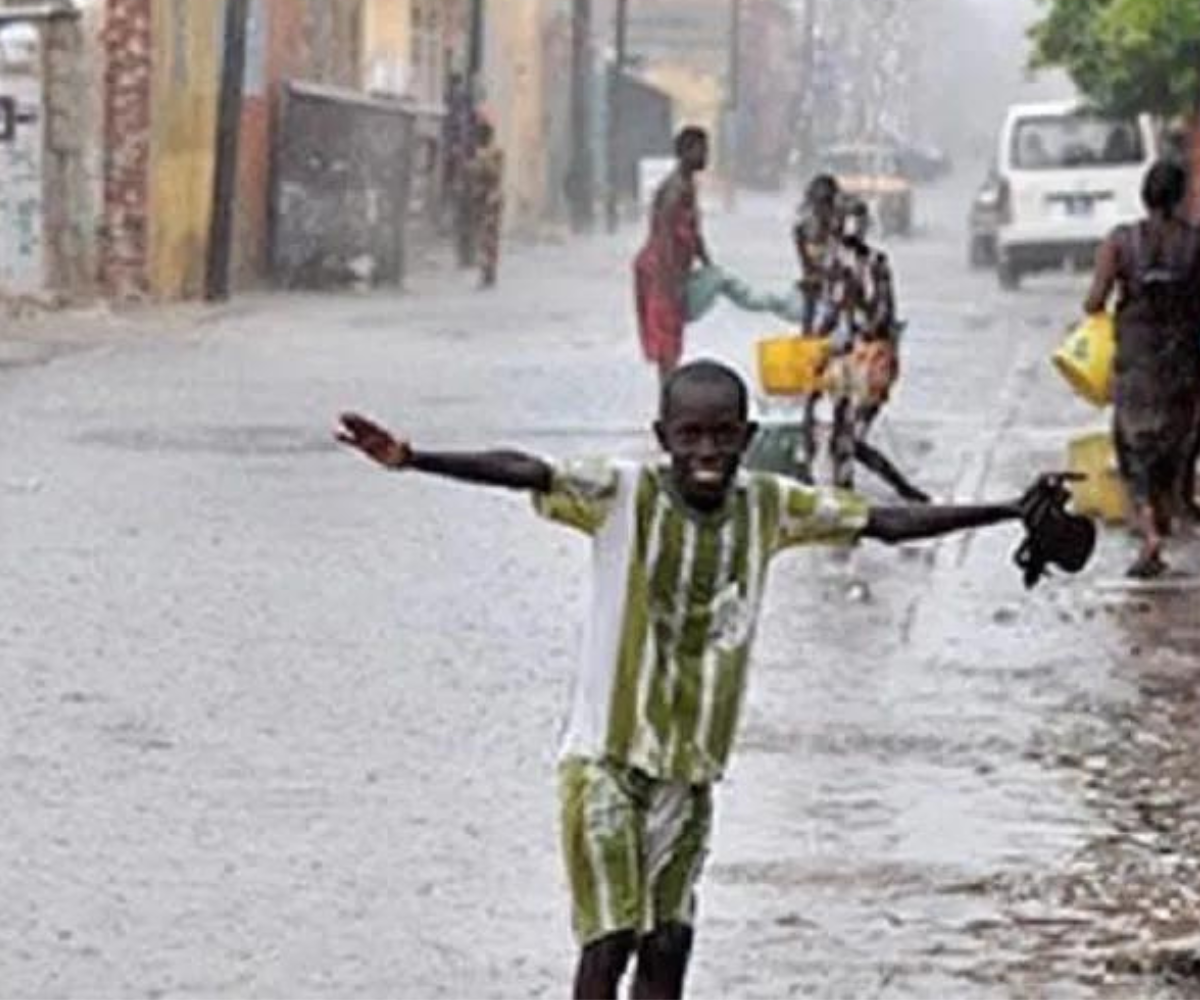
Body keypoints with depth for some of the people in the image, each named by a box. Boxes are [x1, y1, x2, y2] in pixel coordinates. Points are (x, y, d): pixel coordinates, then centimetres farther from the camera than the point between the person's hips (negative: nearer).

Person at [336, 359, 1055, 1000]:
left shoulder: (770, 507, 1)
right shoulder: (624, 495, -11)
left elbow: (886, 522, 6)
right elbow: (525, 473, -25)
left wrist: (1011, 513, 5)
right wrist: (410, 459, -39)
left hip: (691, 770, 4)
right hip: (605, 760, -4)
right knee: (610, 939, -7)